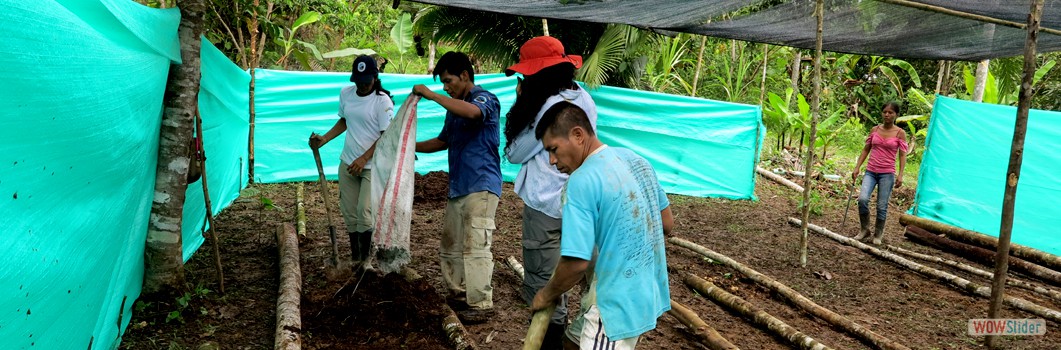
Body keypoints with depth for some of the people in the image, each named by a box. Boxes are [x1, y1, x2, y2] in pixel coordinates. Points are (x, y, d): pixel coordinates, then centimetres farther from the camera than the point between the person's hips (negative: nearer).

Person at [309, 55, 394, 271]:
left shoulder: (382, 101, -13)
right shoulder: (345, 94, 5)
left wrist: (363, 159, -20)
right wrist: (324, 139, 7)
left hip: (372, 166, -6)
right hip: (347, 163, 6)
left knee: (365, 212, -10)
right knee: (349, 213, 9)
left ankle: (365, 259, 6)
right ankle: (354, 257, 23)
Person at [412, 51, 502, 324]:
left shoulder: (485, 99, -8)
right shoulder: (455, 108, 18)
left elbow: (471, 112, -33)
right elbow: (443, 140, 30)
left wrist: (431, 95, -24)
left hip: (480, 187, -9)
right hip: (458, 187, 9)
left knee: (475, 247, -9)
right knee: (450, 246, 13)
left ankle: (481, 305, -2)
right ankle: (458, 296, 26)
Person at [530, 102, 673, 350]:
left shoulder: (582, 181, -21)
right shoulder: (636, 160, 4)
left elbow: (576, 263, -24)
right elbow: (667, 224, 13)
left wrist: (546, 295, -6)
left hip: (618, 303, -9)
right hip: (646, 292, 9)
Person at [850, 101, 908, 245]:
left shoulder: (900, 133, -1)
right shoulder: (875, 130, 7)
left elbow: (902, 155, -2)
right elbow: (866, 150, 12)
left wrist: (900, 175, -11)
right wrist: (857, 168, 6)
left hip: (887, 174, -2)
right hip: (870, 171, 2)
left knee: (882, 205, -1)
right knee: (862, 199, -16)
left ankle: (878, 235, 17)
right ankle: (864, 230, 2)